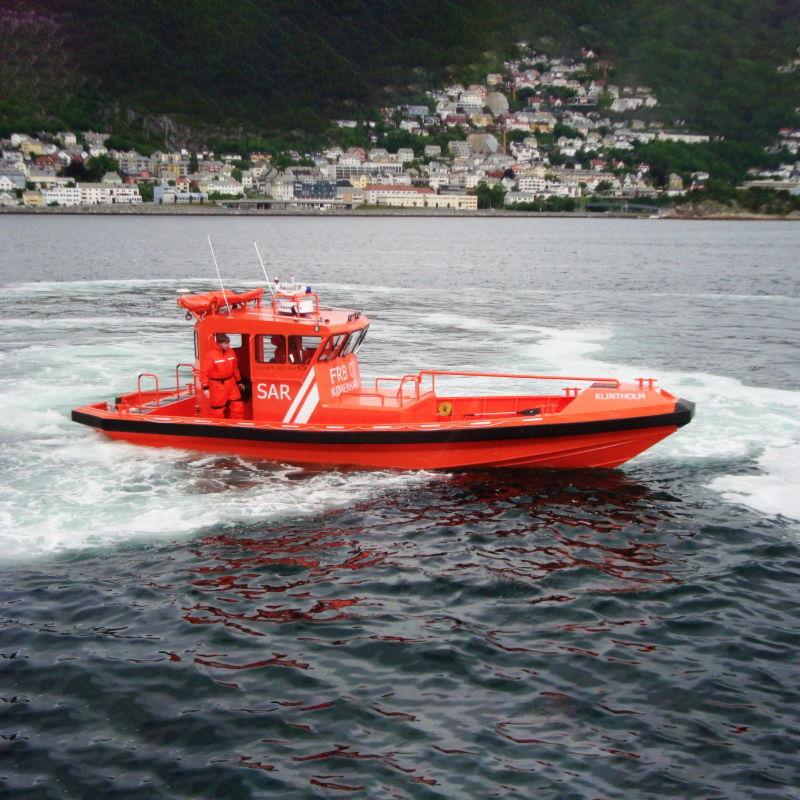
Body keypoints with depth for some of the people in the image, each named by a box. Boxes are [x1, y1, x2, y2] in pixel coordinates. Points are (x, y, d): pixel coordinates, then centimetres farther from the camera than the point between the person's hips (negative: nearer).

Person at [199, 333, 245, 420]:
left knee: (238, 407, 5)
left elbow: (235, 368, 15)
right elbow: (204, 372, -15)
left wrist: (239, 381, 20)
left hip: (231, 384, 6)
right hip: (217, 386, -6)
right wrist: (205, 388, -18)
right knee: (218, 410, 2)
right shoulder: (210, 355, -15)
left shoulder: (231, 352, 4)